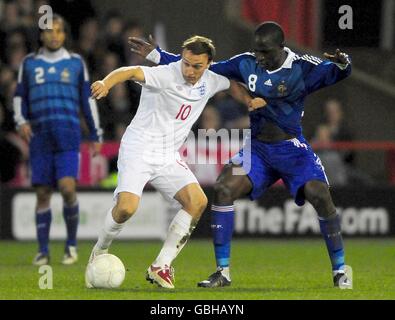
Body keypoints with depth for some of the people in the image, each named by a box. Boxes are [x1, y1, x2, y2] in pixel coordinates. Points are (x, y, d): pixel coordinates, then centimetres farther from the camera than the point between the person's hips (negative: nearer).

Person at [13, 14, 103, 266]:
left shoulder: (76, 63, 8)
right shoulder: (30, 63, 10)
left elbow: (87, 99, 12)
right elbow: (19, 97, 15)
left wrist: (96, 135, 10)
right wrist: (21, 121, -4)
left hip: (68, 135, -2)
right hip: (40, 137, 2)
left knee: (67, 188, -17)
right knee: (43, 193, -1)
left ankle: (72, 243, 1)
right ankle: (43, 251, 8)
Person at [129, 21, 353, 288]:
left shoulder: (302, 67, -11)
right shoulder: (247, 64, 1)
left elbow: (336, 72, -24)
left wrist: (341, 64, -50)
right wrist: (156, 55, 7)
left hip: (292, 149, -4)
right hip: (257, 149, 4)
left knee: (320, 196, -25)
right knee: (223, 189, -17)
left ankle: (340, 271, -8)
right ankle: (223, 272, -8)